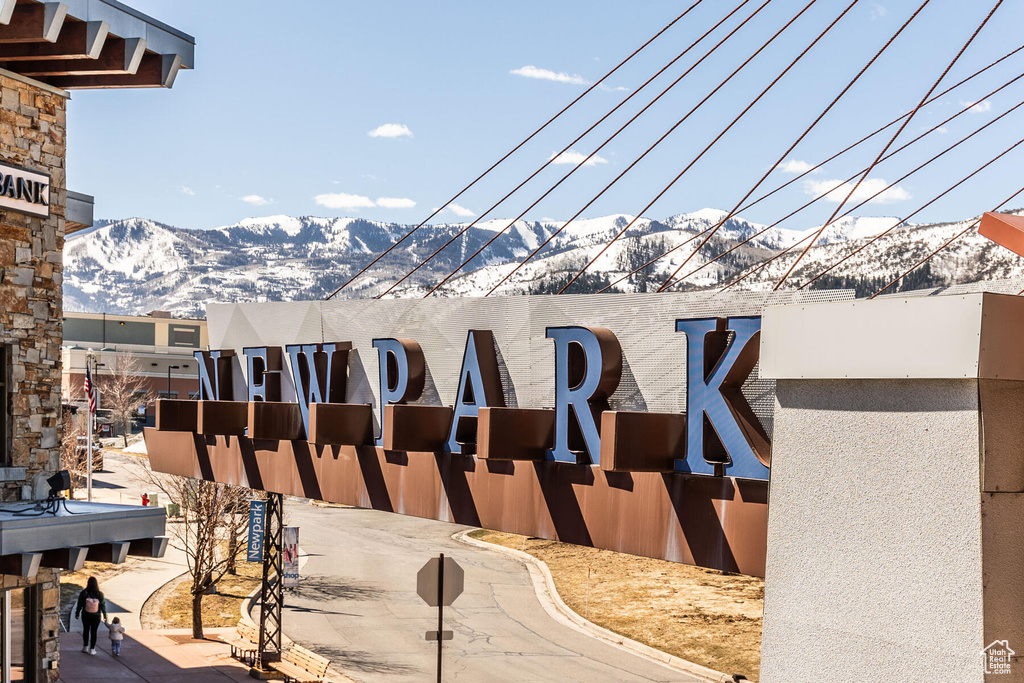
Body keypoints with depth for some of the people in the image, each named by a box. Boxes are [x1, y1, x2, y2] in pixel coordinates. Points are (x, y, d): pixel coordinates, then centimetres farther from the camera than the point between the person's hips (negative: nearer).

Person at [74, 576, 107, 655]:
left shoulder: (83, 593, -12)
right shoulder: (99, 594, -12)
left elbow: (79, 605, -5)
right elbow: (103, 606, -6)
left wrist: (77, 613, 10)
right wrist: (105, 616, 6)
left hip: (86, 615, 0)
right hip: (96, 616, 0)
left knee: (86, 630, 18)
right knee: (94, 632, 9)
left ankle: (85, 647, 24)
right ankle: (92, 649, 12)